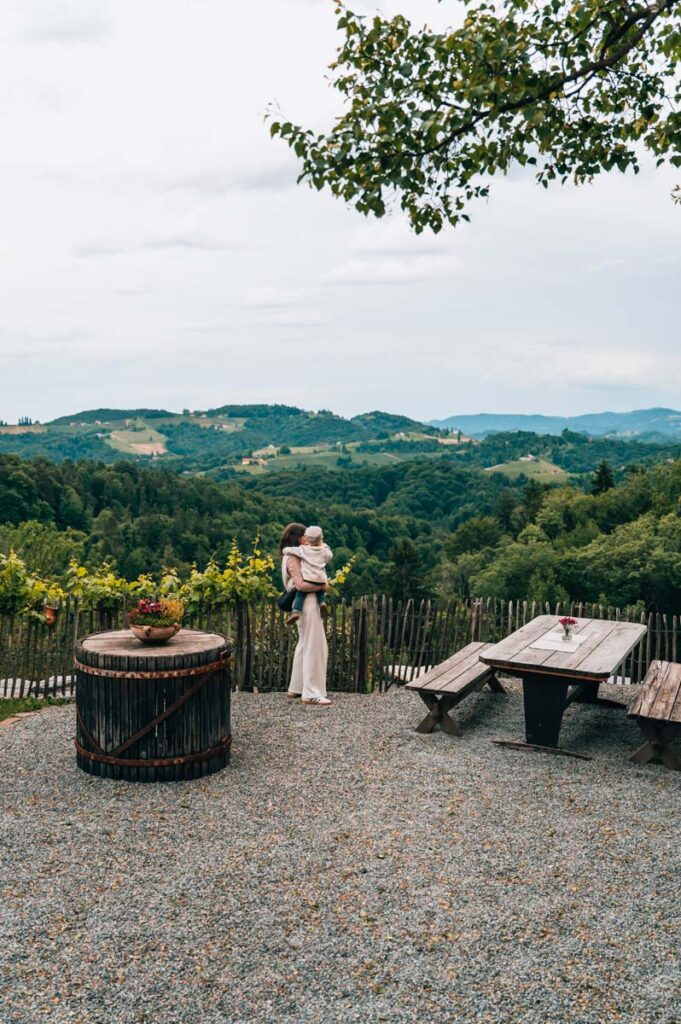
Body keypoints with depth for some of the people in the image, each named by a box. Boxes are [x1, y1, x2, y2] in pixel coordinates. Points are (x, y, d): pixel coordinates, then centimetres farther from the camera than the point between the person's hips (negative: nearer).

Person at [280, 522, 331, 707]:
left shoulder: (291, 557, 18)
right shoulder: (292, 558, -13)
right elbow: (300, 584, -22)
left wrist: (322, 580, -1)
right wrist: (321, 586, -13)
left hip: (305, 604, 10)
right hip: (307, 604, -10)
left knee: (304, 646, 17)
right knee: (315, 648, -7)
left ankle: (296, 689, 23)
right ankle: (311, 694, -4)